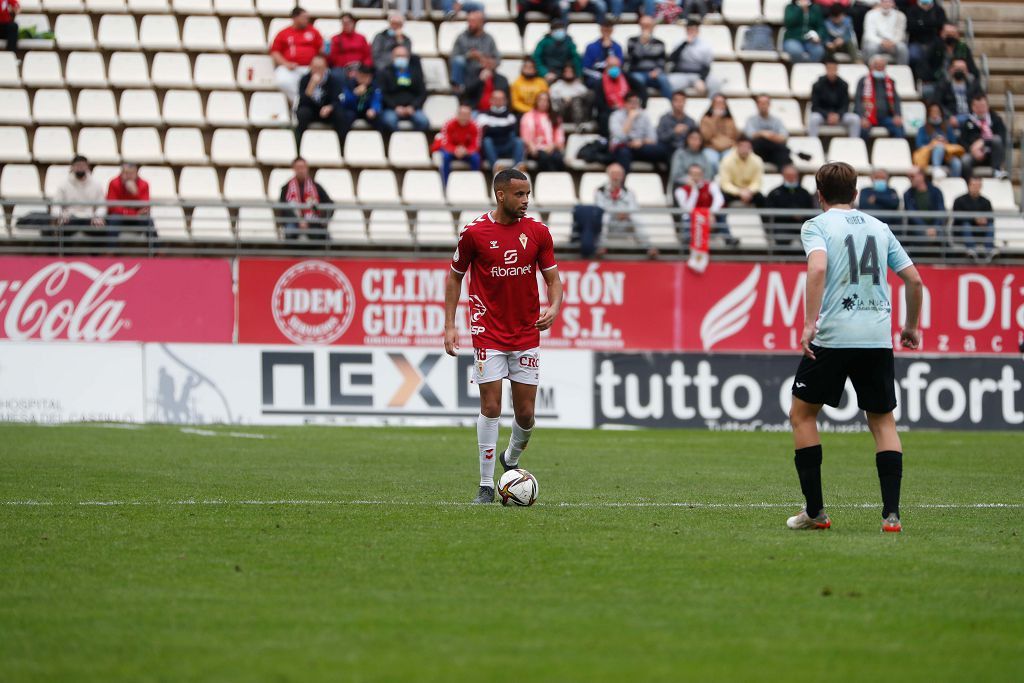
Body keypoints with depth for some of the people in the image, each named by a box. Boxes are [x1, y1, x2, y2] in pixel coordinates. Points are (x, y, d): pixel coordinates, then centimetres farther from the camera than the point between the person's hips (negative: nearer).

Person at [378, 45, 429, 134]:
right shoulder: (386, 73, 11)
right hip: (391, 109, -2)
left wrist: (413, 106, -6)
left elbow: (423, 93, 12)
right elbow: (383, 94, 1)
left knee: (423, 121, -29)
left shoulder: (415, 72, 19)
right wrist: (395, 107, -14)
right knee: (389, 120, -36)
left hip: (411, 109, 2)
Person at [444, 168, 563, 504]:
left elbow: (553, 278, 6)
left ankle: (511, 460, 33)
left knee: (525, 413, 3)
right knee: (491, 407, -7)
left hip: (527, 335, 2)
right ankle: (486, 486, 1)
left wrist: (553, 307, -15)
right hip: (488, 334, -2)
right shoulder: (474, 233, -7)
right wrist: (450, 325, -1)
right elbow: (455, 277, 5)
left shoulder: (537, 232, 0)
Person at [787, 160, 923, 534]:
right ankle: (891, 513, -2)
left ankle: (815, 511, 8)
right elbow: (914, 281, 14)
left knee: (801, 414, 12)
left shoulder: (816, 226, 2)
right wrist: (911, 327, 27)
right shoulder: (879, 228, 15)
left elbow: (818, 268, -18)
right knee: (883, 421, 11)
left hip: (832, 336, -4)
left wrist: (810, 323, -20)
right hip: (878, 338, 4)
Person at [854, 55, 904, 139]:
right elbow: (858, 101, -1)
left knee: (899, 128, -25)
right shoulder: (863, 81, 6)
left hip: (885, 116, 3)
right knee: (863, 129, -34)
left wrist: (898, 115, -8)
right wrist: (862, 118, -18)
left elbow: (896, 100, 12)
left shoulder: (889, 82, 17)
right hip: (869, 117, -3)